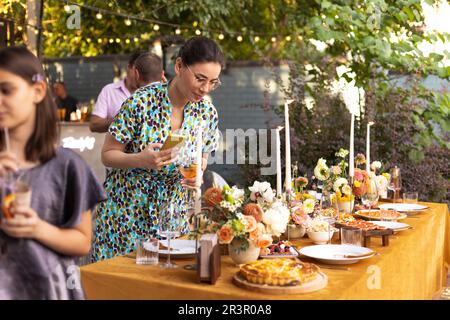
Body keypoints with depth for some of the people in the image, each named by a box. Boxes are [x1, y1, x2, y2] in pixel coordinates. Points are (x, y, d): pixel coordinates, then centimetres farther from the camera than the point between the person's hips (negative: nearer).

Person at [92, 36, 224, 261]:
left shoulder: (207, 113, -5)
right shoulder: (141, 102, -19)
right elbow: (107, 155, -11)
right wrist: (141, 160, -30)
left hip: (172, 215, 4)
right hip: (125, 212, -3)